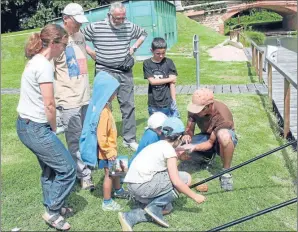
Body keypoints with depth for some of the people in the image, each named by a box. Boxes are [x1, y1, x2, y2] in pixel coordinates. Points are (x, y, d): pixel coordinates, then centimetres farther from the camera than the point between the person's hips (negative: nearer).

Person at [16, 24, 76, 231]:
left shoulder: (36, 61, 11)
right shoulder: (44, 65, -19)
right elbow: (49, 105, -19)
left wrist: (50, 129, 12)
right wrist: (54, 129, -3)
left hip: (26, 125, 10)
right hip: (36, 128, -10)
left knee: (50, 167, 22)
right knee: (68, 168, 1)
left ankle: (53, 206, 36)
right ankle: (53, 212, 15)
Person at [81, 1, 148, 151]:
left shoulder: (129, 26, 2)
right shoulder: (95, 27, -8)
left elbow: (143, 34, 20)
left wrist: (134, 48, 8)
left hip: (125, 72, 3)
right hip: (104, 72, -3)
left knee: (128, 105, 5)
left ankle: (129, 139, 17)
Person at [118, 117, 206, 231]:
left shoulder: (158, 145, 18)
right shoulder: (169, 149, -7)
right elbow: (176, 181, -11)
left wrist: (175, 157, 30)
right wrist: (195, 196, -2)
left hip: (132, 185, 9)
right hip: (143, 185, -9)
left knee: (166, 207, 19)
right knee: (186, 178, -3)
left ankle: (130, 217, 9)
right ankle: (154, 207, -2)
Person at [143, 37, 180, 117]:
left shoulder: (169, 62, -1)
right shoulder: (147, 63, 1)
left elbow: (172, 83, -4)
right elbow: (152, 81, -8)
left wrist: (174, 101, -7)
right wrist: (170, 79, -8)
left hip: (168, 102, -1)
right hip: (154, 104, 1)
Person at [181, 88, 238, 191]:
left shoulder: (222, 115, -34)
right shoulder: (195, 108, -19)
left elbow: (211, 143, -27)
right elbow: (189, 129, -9)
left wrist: (194, 147, -44)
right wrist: (187, 136, -32)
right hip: (206, 137, 6)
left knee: (223, 135, -45)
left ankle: (226, 172, -21)